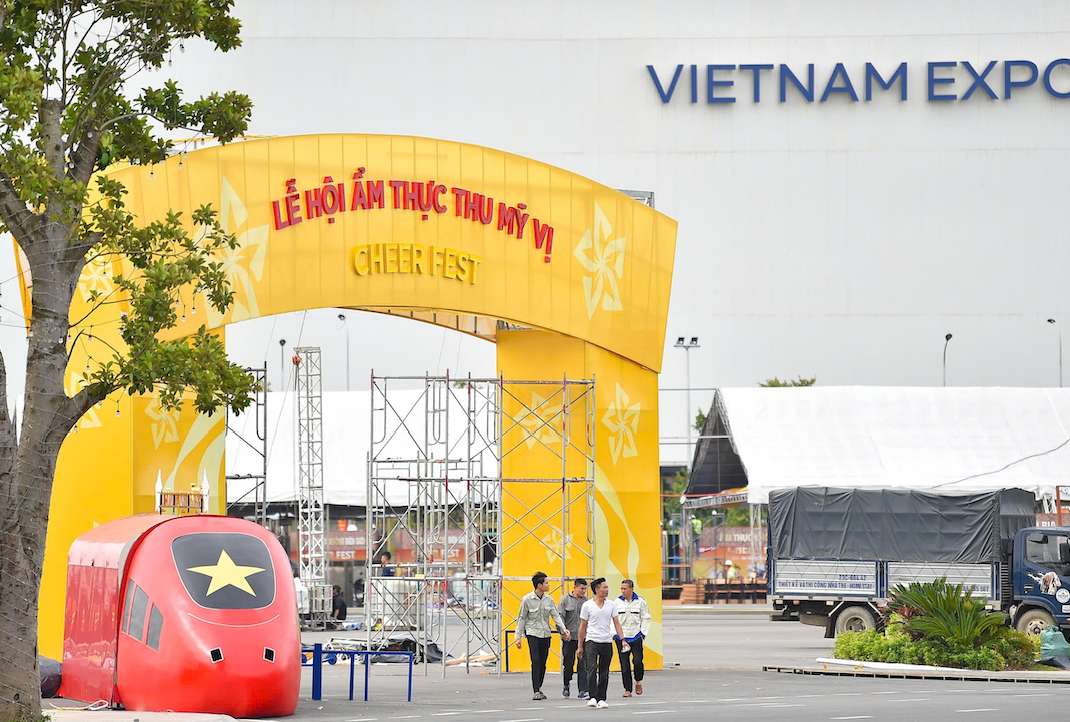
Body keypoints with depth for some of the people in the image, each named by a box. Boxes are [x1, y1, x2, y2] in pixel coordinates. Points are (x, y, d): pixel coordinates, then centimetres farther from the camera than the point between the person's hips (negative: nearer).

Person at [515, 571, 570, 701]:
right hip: (533, 634, -5)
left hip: (546, 634, 5)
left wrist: (564, 630, -8)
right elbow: (522, 619, -3)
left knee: (543, 664, 7)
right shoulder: (527, 599, -8)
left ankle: (539, 688, 19)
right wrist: (518, 637, -4)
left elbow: (556, 616, 6)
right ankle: (536, 691, -15)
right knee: (536, 662, -13)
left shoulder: (548, 599, 5)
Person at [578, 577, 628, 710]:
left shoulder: (611, 605, 8)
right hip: (591, 641, -4)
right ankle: (592, 697, -20)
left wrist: (623, 640, -2)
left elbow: (617, 624, 9)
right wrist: (580, 646, 4)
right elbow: (583, 627, 3)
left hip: (607, 642, 4)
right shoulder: (587, 605, -1)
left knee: (604, 673, 6)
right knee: (592, 669, -19)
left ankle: (601, 699, 13)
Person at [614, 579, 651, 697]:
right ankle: (627, 689, 5)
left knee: (637, 661, -10)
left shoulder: (640, 602, 2)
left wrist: (643, 633, -3)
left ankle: (638, 682, 17)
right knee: (624, 664, 0)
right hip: (621, 638, 1)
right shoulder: (617, 602, 4)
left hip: (636, 637, -1)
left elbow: (646, 618, 6)